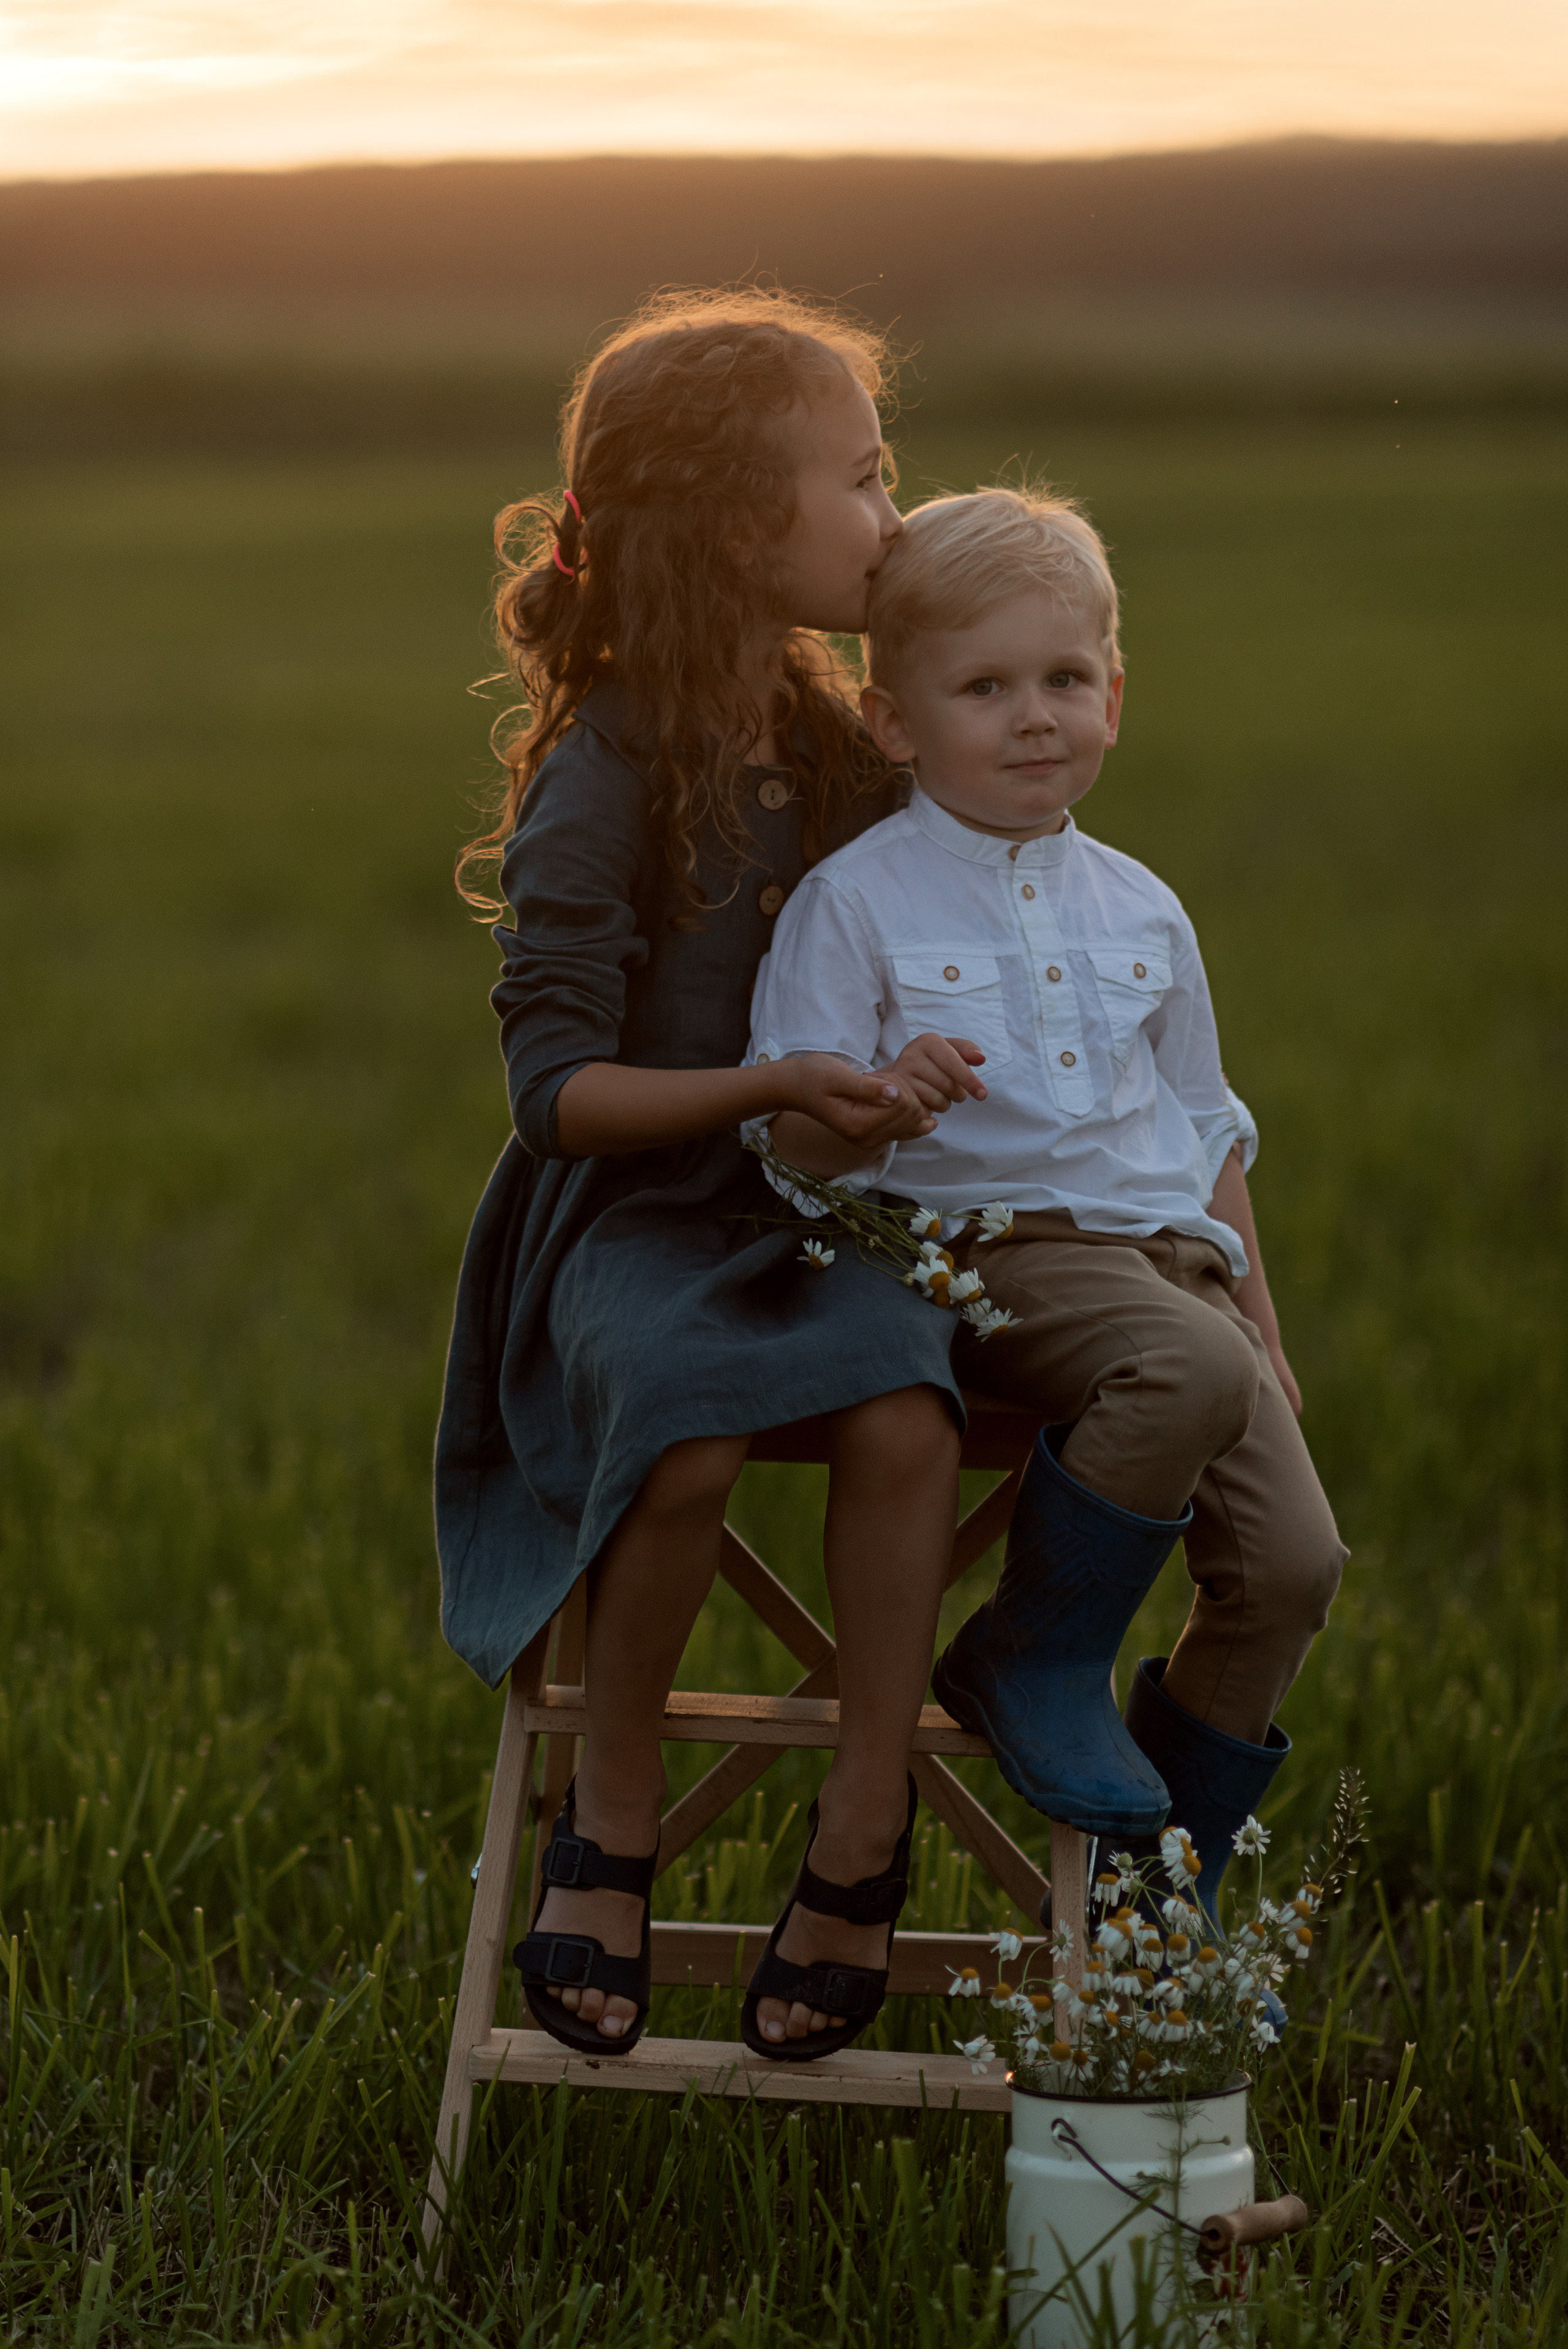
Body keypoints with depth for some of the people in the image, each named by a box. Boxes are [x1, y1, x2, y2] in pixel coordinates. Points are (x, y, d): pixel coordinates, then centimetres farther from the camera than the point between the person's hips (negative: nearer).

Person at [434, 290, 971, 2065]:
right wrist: (762, 1091, -26)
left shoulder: (841, 755, 10)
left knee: (901, 1410, -29)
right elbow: (561, 1088, -13)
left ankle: (863, 1831, -18)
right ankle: (612, 1813, -11)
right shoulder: (598, 784, -10)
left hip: (825, 1210, 4)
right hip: (638, 1213, -4)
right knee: (689, 1429, -35)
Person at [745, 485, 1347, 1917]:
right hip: (988, 1251, -6)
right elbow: (794, 1133, -6)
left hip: (1170, 1256, 6)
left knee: (1292, 1565, -9)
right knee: (1191, 1369, -35)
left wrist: (1261, 1322, 20)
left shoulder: (1141, 913, 15)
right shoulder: (856, 901, -1)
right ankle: (1034, 1658, -12)